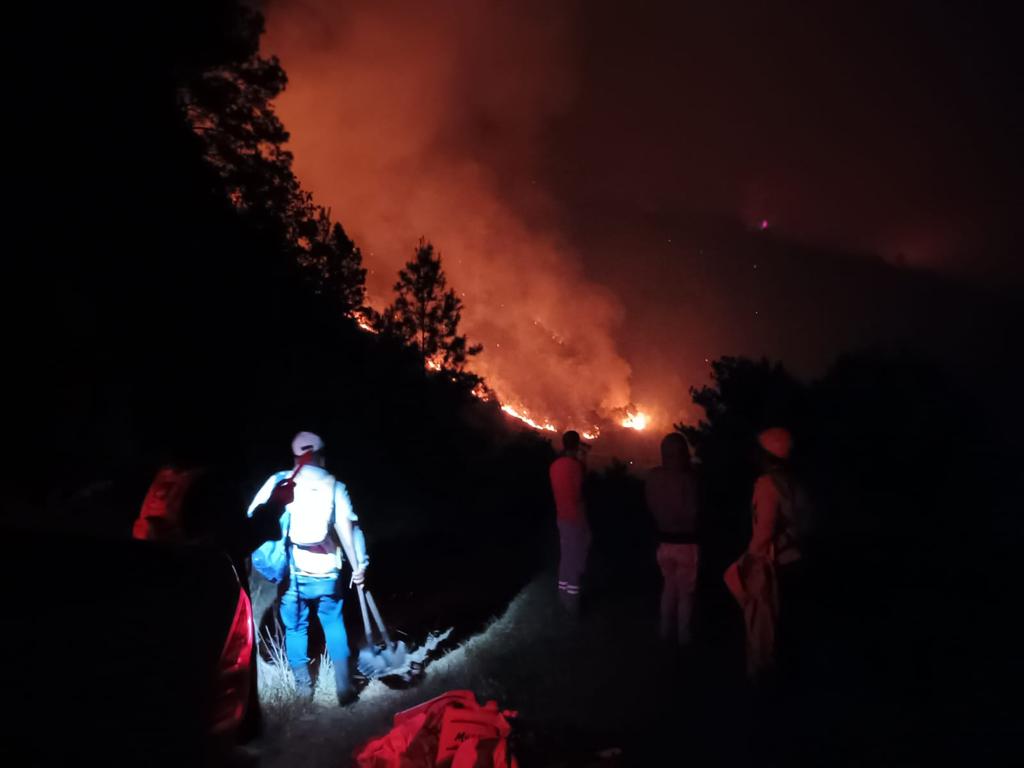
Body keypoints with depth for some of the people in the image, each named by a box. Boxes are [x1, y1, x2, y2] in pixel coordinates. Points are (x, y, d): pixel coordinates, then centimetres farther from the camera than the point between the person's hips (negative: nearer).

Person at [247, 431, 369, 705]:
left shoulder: (278, 481, 2)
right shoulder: (333, 485, -1)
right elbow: (346, 528, -7)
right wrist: (358, 565, -1)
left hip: (290, 572, 1)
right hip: (325, 572, 0)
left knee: (295, 627, 19)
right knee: (334, 625, 19)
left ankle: (303, 688, 27)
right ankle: (343, 686, 19)